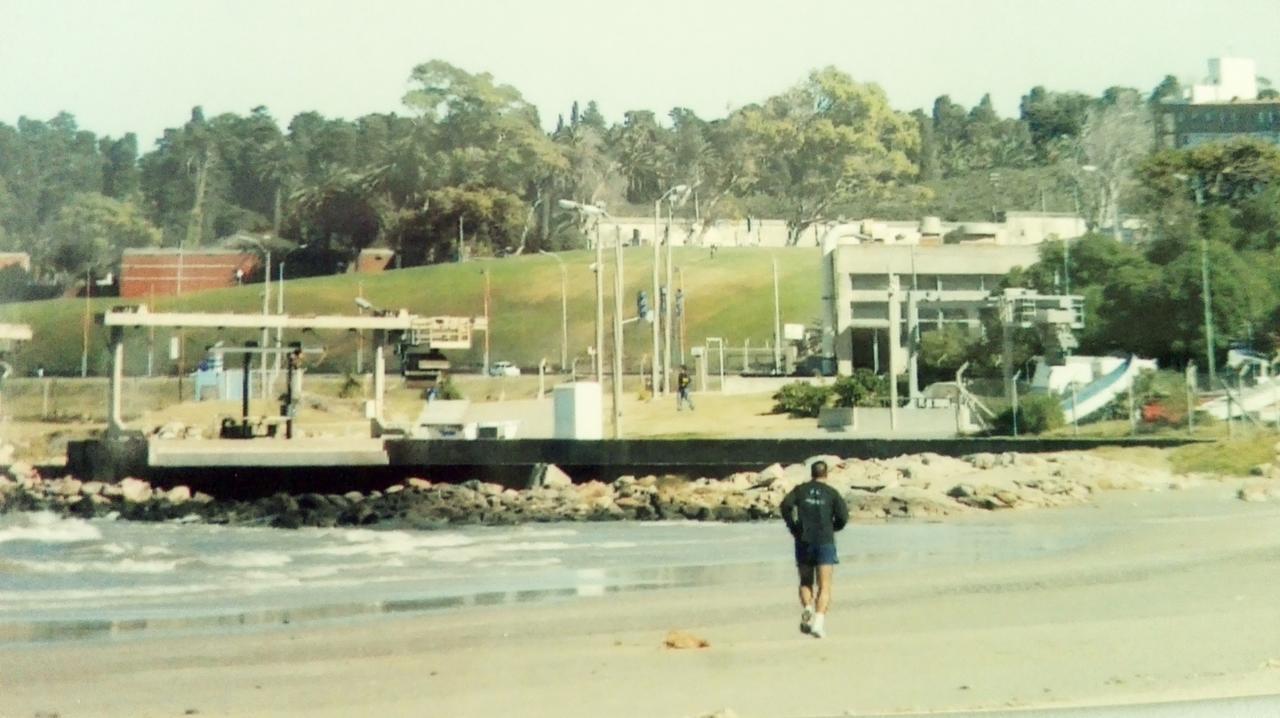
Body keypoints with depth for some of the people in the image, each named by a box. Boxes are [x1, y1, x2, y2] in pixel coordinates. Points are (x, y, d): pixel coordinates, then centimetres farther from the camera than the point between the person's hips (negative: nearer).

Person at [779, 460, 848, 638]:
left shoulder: (800, 490, 8)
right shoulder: (832, 493, 3)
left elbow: (786, 505, -9)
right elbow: (843, 516, -5)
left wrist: (793, 527, 2)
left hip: (804, 541, 2)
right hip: (825, 542, -2)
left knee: (805, 582, 17)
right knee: (824, 586, -1)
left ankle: (807, 608, -11)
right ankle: (819, 620, -19)